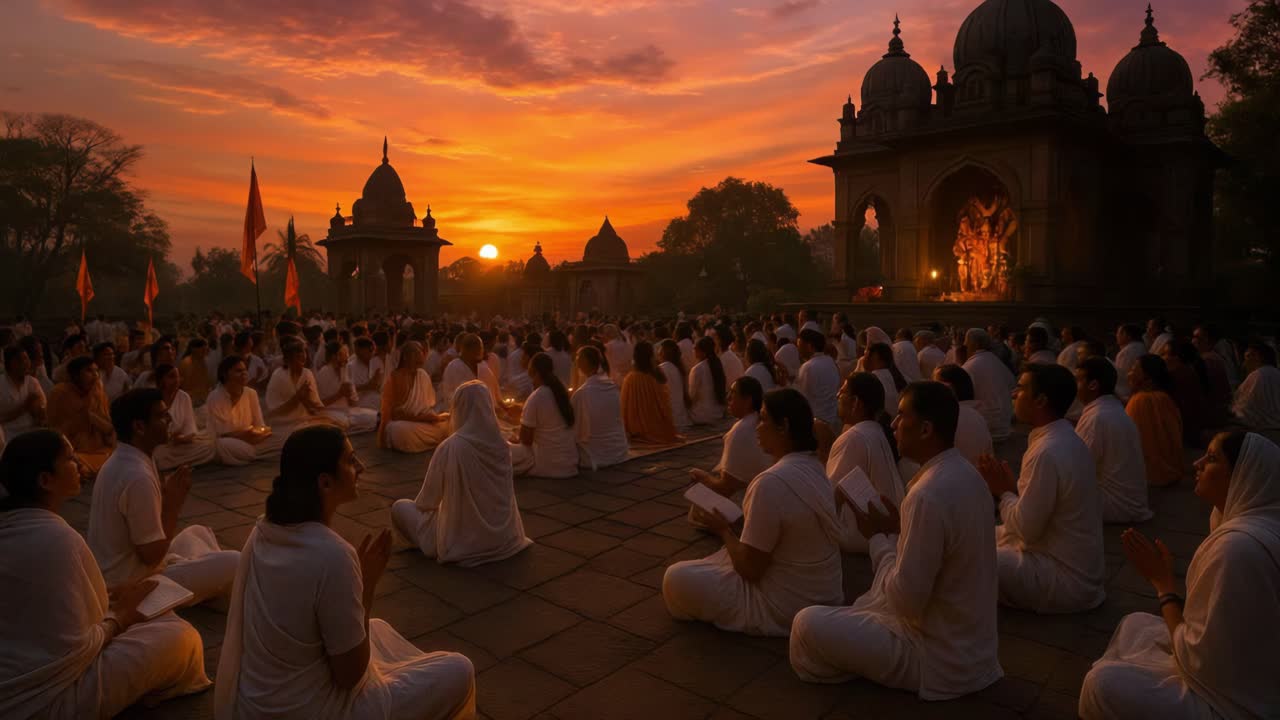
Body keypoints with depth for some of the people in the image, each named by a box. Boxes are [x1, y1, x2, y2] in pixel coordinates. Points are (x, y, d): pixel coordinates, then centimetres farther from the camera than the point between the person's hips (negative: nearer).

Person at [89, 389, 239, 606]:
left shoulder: (119, 462, 4)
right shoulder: (138, 477, -28)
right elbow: (152, 556, -23)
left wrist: (168, 493, 0)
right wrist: (173, 504, -15)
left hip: (115, 576, 10)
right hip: (134, 584, -10)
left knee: (199, 533, 24)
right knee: (233, 563, -14)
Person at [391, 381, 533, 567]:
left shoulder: (451, 447, -22)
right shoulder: (500, 444, -7)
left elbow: (427, 501, -8)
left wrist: (418, 503, 16)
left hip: (463, 539, -6)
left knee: (399, 508, 13)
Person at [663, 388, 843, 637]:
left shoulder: (772, 482, -28)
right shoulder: (813, 468, 0)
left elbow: (749, 569, -20)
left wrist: (724, 530, -5)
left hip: (786, 609, -9)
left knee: (676, 578, -5)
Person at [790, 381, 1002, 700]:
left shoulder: (928, 495, -29)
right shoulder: (965, 474, 0)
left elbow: (906, 600, -25)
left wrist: (878, 537, -13)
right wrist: (899, 528, 1)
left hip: (940, 659, -9)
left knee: (808, 623, -5)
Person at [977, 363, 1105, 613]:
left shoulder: (1047, 453, -27)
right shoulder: (1067, 439, 5)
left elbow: (1025, 529, -22)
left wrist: (1003, 492, -8)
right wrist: (1010, 487, -2)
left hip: (1066, 581, -9)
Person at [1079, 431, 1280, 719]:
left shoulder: (1239, 545, -30)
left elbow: (1197, 659, -22)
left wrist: (1162, 579, -13)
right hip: (1243, 675, 10)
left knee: (1104, 682, -9)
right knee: (1135, 624, 18)